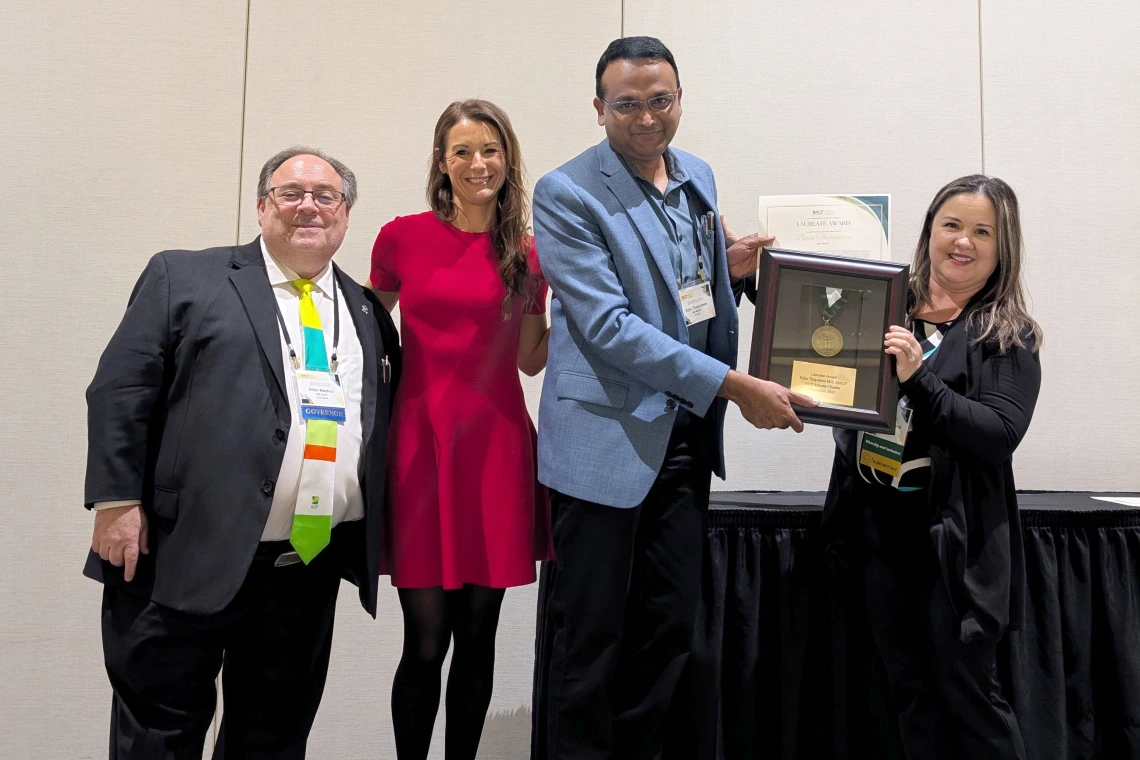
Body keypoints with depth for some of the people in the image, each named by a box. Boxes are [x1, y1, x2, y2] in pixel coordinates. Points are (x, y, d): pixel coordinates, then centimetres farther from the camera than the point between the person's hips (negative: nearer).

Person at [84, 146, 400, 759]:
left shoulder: (370, 314, 13)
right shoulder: (182, 278, 3)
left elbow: (382, 427, 15)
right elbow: (120, 390, -2)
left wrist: (376, 543, 9)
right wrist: (117, 501, -9)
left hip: (310, 570, 4)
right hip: (185, 558, -3)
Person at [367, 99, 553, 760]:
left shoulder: (526, 253, 7)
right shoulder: (402, 238, 3)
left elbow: (531, 359, 11)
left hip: (496, 441, 2)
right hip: (421, 437, -2)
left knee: (478, 634, 9)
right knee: (426, 639, 1)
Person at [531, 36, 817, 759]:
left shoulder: (699, 176, 11)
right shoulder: (567, 194, -11)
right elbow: (608, 324, -19)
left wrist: (732, 268, 0)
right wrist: (736, 388, -20)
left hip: (687, 433, 7)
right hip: (607, 436, -6)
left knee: (671, 628, 14)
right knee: (590, 638, 4)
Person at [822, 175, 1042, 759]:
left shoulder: (1010, 336, -3)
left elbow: (1001, 433, -15)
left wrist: (918, 378, -23)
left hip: (955, 537, -4)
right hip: (878, 526, 4)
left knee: (967, 689, 5)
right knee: (910, 689, 15)